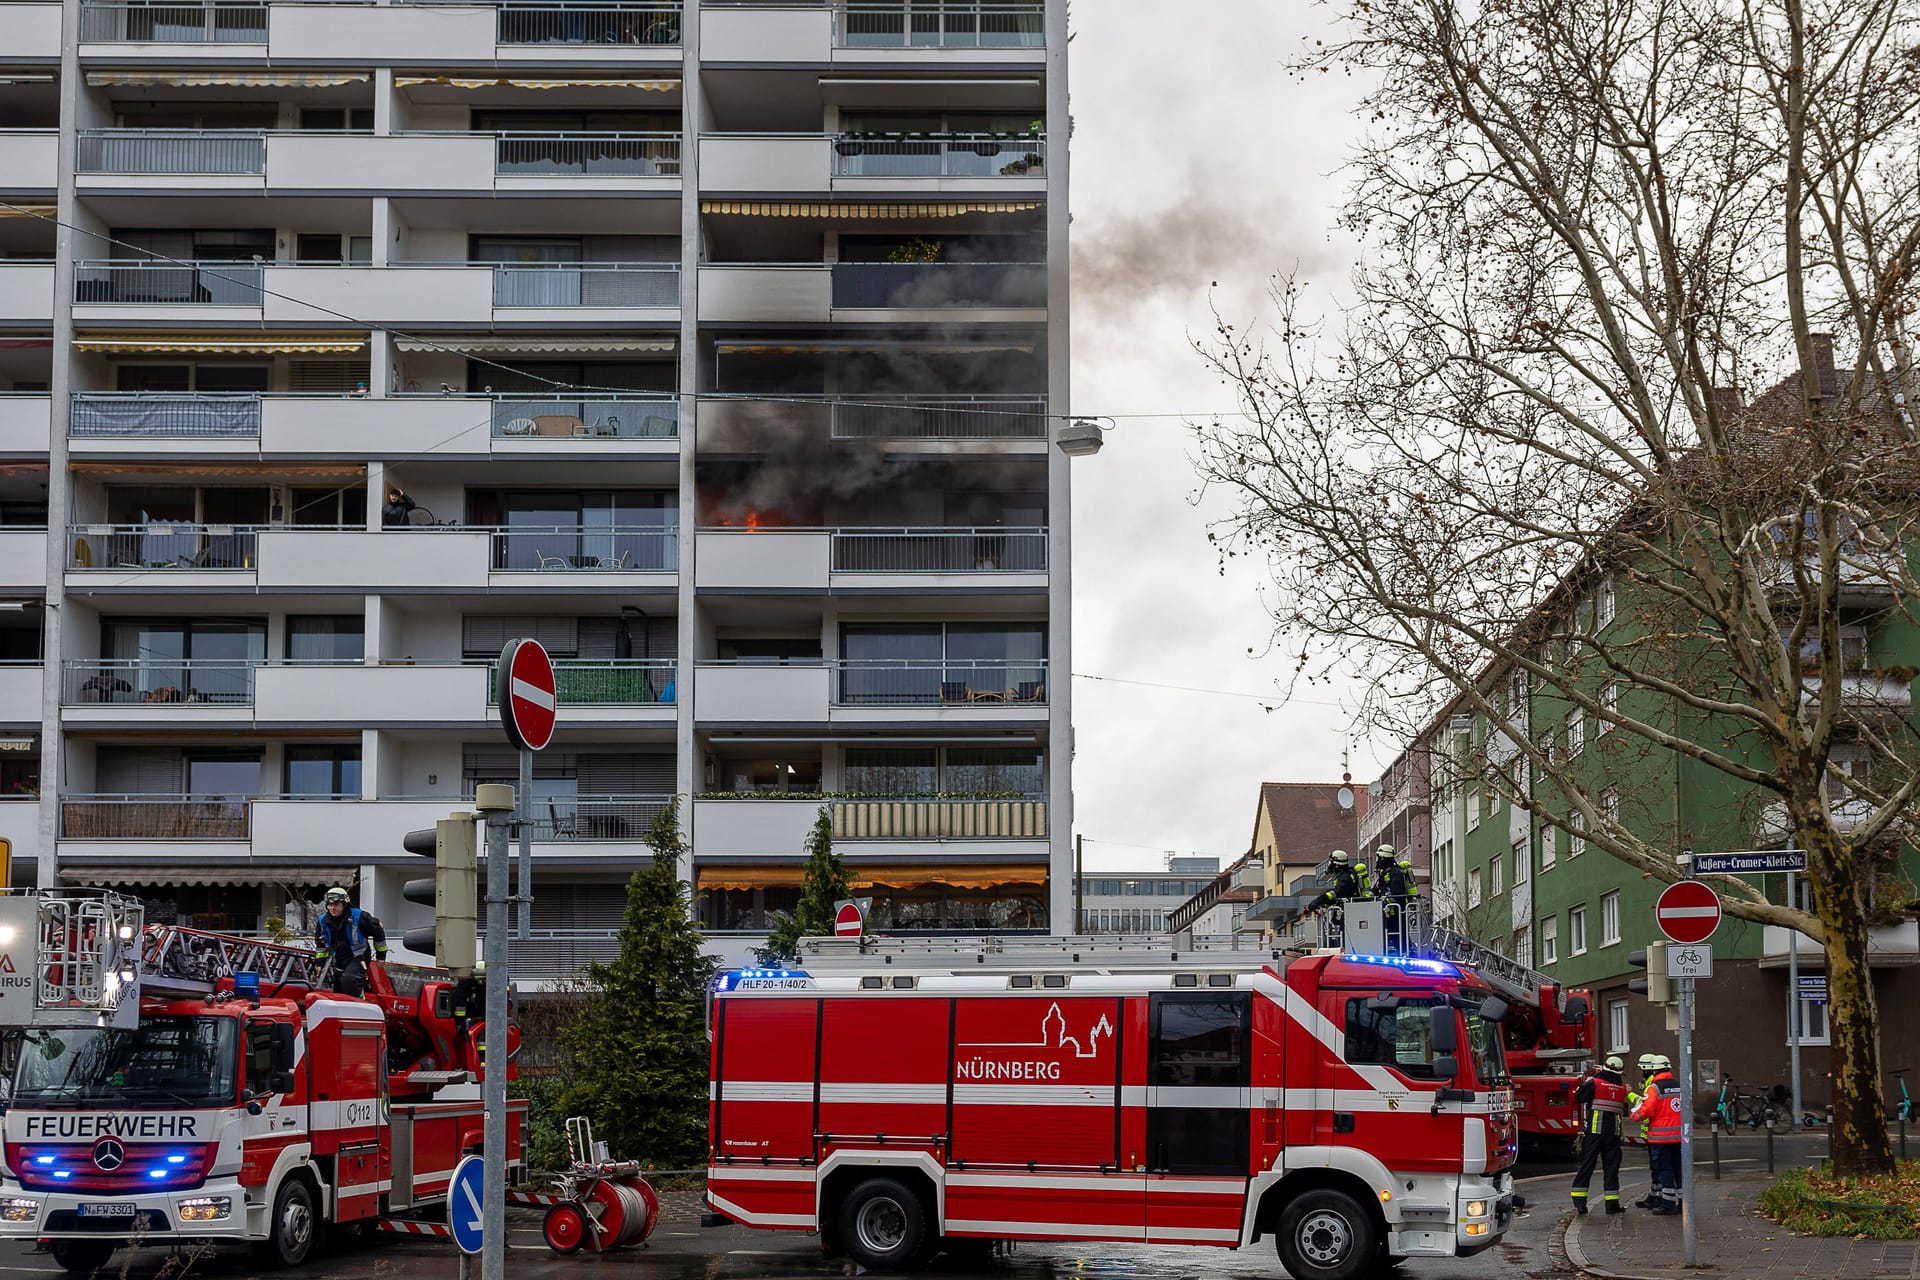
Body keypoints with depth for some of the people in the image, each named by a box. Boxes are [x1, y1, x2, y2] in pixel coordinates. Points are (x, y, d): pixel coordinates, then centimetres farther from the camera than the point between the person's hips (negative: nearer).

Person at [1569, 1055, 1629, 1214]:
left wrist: (1585, 1083, 10)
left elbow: (1578, 1098, -6)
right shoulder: (1623, 1088, 5)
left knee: (1586, 1164, 1)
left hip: (1594, 1130, -2)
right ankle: (1612, 1203, 8)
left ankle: (1579, 1201, -4)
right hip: (1613, 1132, 2)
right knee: (1611, 1166, 8)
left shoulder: (1594, 1083, -7)